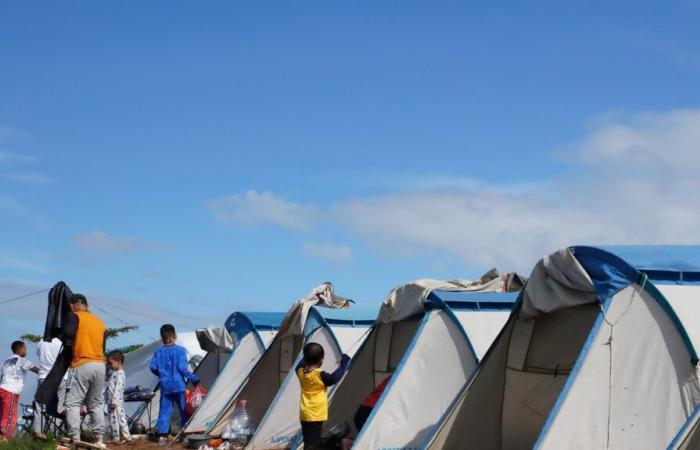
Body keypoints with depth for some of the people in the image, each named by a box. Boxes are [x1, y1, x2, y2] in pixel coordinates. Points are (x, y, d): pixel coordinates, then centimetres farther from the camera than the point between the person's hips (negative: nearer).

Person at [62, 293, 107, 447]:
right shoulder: (99, 322, 18)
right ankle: (100, 439, 6)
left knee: (72, 403, -3)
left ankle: (75, 439, -14)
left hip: (82, 365, -6)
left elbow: (68, 334, -18)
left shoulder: (75, 316, -1)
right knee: (96, 404, 12)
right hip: (100, 365, 6)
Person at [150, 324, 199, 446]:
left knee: (165, 410, 6)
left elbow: (153, 367, 3)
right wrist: (193, 378, -5)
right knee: (184, 410, 9)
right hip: (178, 385, -3)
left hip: (165, 386, 3)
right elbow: (182, 368, -14)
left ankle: (162, 436, 1)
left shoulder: (158, 352, 3)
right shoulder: (180, 350, -9)